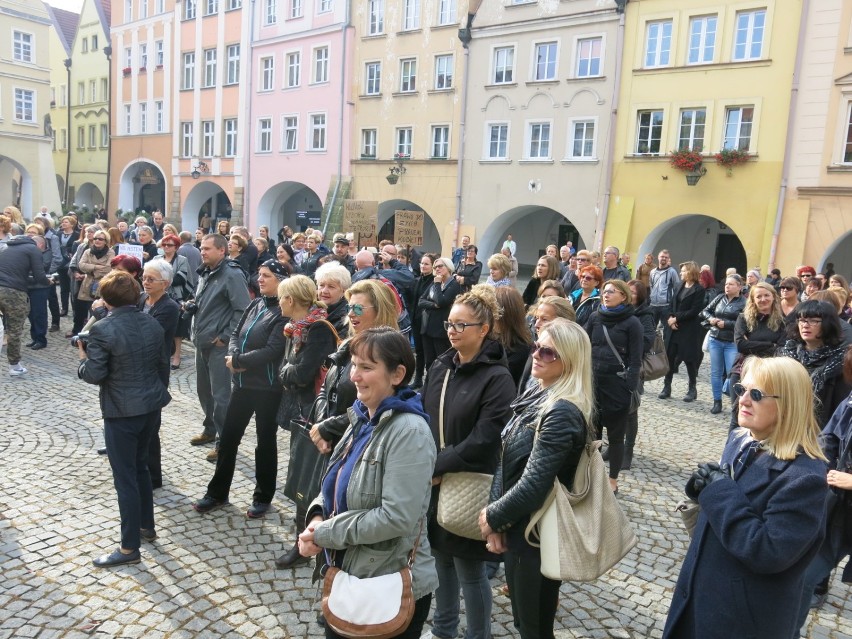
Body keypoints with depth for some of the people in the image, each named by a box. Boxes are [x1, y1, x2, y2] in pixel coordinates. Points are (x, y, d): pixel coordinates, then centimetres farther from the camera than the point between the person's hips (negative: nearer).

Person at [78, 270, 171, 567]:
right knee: (140, 466, 23)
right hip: (151, 406, 7)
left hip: (122, 412, -7)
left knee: (125, 477, 3)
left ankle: (129, 548, 13)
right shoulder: (153, 323, 1)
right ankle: (147, 527, 36)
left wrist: (83, 359, 5)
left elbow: (95, 375, -16)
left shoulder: (101, 329, -17)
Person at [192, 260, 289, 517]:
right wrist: (235, 355, -11)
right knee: (228, 437, 13)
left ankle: (263, 497, 25)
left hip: (268, 387, -7)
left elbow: (272, 351, -22)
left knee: (265, 440, 8)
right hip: (243, 382, 7)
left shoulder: (284, 312, -15)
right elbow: (236, 334, 9)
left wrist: (237, 360, -14)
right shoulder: (255, 304, 8)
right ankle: (217, 493, 29)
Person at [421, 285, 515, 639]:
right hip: (433, 481, 6)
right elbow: (423, 418, 8)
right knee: (441, 557, 20)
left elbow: (483, 440, -20)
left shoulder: (497, 377, -15)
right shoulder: (439, 366, 4)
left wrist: (437, 468, -17)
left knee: (469, 569, 7)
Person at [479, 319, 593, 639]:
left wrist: (492, 517, -12)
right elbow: (505, 460, 3)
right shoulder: (535, 394, 3)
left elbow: (533, 484, -28)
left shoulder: (563, 413, -25)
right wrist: (496, 518, -5)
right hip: (517, 527, 8)